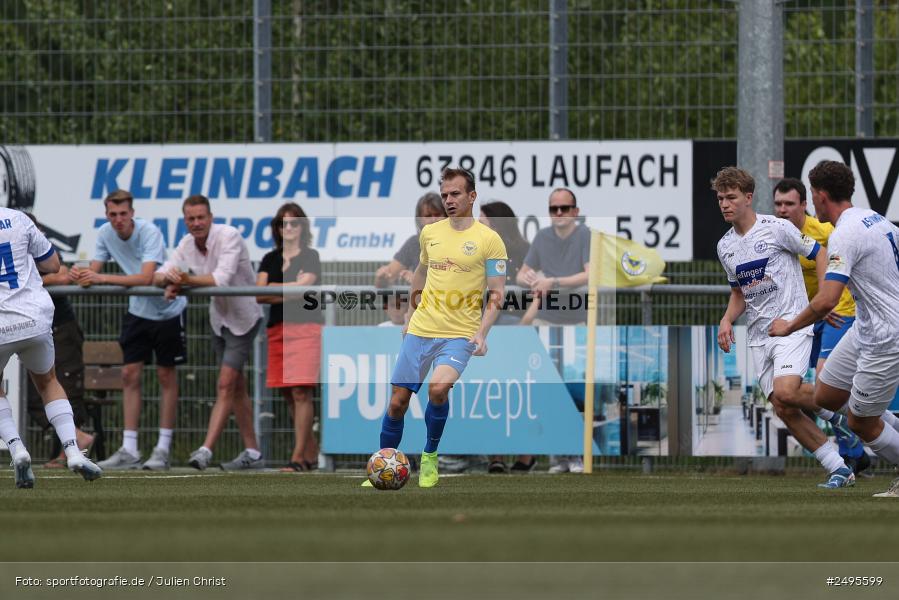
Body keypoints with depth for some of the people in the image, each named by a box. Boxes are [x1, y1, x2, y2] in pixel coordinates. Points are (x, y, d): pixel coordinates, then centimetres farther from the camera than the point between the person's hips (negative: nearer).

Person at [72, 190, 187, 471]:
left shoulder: (149, 233, -25)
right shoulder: (105, 233, -7)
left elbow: (146, 277, -36)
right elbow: (94, 271, -5)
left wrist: (102, 278, -42)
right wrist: (79, 275, -29)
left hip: (167, 310, -5)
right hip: (137, 310, 5)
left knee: (166, 376, 1)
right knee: (130, 375, 0)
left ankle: (163, 449, 6)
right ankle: (129, 450, 1)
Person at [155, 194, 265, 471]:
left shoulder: (229, 236, -23)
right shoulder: (187, 244, -2)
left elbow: (223, 278, -36)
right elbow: (158, 276, -7)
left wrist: (187, 279, -45)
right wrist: (168, 279, -31)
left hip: (243, 317, -8)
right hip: (219, 317, 8)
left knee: (226, 384, -15)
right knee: (236, 387, 12)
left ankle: (206, 450, -22)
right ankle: (252, 453, 19)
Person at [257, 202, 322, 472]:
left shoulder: (310, 257, 3)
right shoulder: (270, 260, 15)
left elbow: (304, 288, -11)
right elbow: (259, 294, 2)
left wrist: (274, 289, -4)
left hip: (305, 327, -5)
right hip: (278, 329, 5)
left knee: (300, 392, -13)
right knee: (288, 394, 5)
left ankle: (299, 456, -14)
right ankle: (311, 452, 16)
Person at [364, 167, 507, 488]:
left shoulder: (489, 240, -5)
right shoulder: (430, 232, 9)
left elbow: (497, 293, -5)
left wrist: (482, 333, -17)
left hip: (460, 335, -5)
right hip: (420, 330, 5)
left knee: (438, 388, -28)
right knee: (398, 401, 2)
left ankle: (430, 456, -5)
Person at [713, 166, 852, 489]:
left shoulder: (777, 228, -8)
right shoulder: (725, 247, 12)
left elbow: (818, 253, -1)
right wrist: (727, 320, 6)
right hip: (759, 335, 7)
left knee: (785, 391, -28)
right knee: (783, 409, -3)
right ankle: (839, 469, 5)